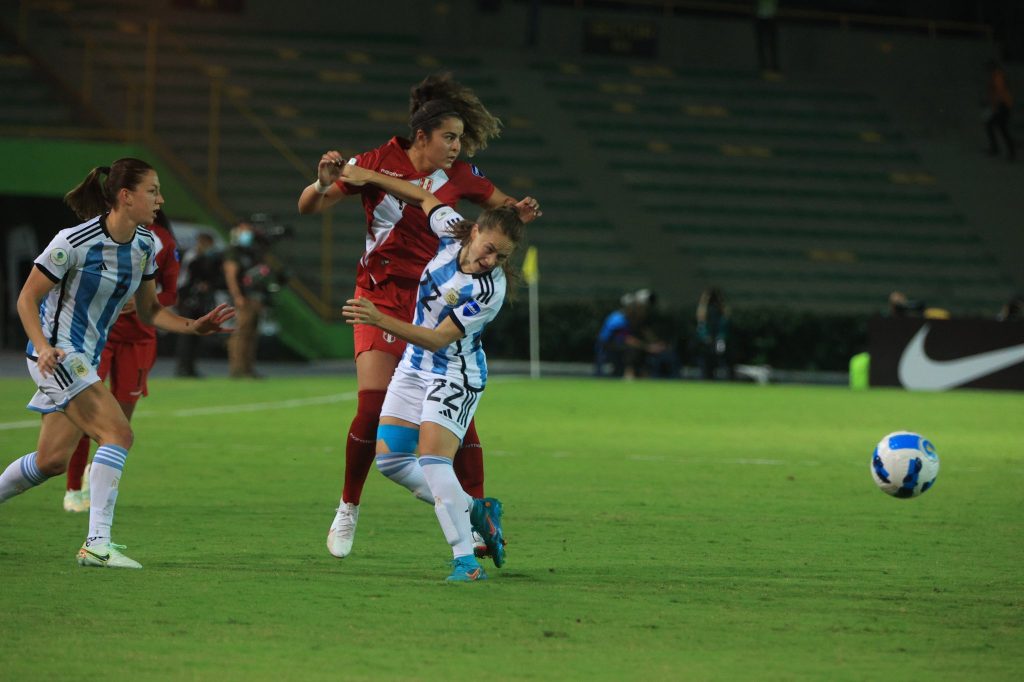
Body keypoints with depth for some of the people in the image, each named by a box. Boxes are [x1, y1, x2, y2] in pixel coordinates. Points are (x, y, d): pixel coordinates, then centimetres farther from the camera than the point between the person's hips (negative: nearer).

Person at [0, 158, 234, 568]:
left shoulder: (145, 245, 3)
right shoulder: (74, 242, -19)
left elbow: (149, 311, 12)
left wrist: (193, 326, -4)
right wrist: (43, 347, -27)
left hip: (86, 360, 9)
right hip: (57, 355, -9)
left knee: (52, 460, 10)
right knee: (118, 433, -20)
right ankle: (97, 543, -22)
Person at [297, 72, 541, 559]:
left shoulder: (458, 176, 1)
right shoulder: (379, 164, -8)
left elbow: (501, 205, 19)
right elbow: (308, 207, -5)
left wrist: (520, 211, -6)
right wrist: (323, 184, -28)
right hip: (383, 296, -3)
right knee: (374, 407, -15)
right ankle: (348, 510, 6)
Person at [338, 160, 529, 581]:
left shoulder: (490, 290, -28)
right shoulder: (453, 232, -10)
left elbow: (440, 339, -27)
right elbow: (427, 199, 11)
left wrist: (381, 321, -35)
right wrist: (371, 177, 14)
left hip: (455, 378, -8)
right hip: (415, 368, 8)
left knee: (433, 459, -22)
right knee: (389, 457, 8)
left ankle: (465, 560, -20)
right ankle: (473, 511, 18)